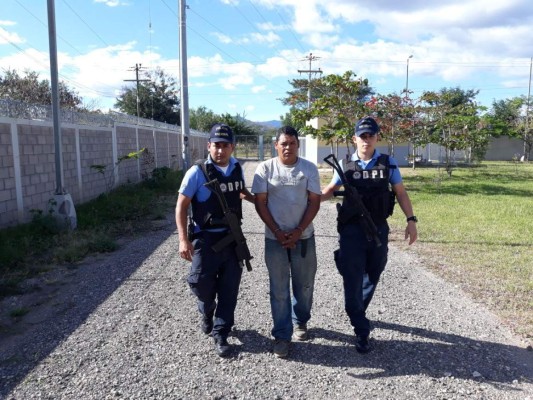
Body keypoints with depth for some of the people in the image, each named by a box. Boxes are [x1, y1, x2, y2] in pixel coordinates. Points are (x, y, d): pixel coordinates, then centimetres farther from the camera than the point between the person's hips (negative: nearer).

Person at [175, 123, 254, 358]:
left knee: (229, 290, 8)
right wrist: (184, 240, -16)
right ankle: (207, 314, 40)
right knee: (203, 284, 6)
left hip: (233, 237, 4)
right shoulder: (198, 172, -13)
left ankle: (220, 335, 23)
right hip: (206, 238, -4)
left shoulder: (237, 168, 2)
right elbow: (181, 206, -10)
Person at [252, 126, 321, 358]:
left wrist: (298, 231, -12)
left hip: (304, 237, 1)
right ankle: (282, 335, 17)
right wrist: (278, 232, -11)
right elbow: (260, 203, -4)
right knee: (279, 290, 5)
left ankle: (300, 322, 37)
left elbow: (314, 202, -2)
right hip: (275, 239, -1)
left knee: (304, 286, 13)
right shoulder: (265, 169, -3)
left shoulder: (309, 169, 0)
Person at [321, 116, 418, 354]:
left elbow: (401, 193, 6)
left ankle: (358, 313, 41)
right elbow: (330, 191, 10)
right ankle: (361, 331, 12)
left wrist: (411, 220, -2)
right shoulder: (345, 165, -1)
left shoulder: (388, 163, 1)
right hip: (352, 230, -2)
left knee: (372, 277, 16)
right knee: (353, 281, -1)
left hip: (379, 229, 2)